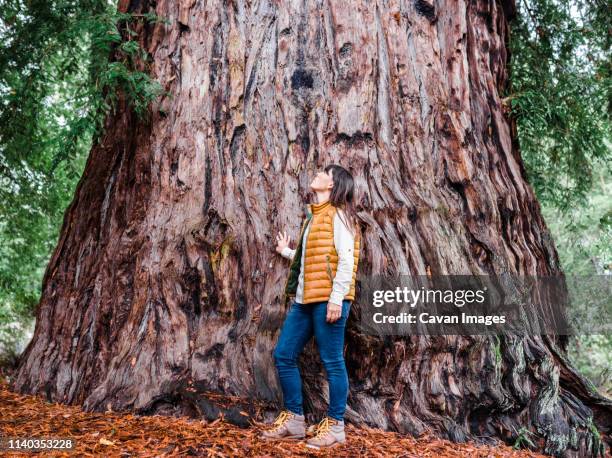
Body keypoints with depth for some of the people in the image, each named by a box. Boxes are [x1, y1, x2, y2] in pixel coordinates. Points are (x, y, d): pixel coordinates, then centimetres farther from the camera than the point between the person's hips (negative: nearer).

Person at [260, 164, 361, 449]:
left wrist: (337, 299, -20)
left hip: (327, 300, -9)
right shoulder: (313, 215, 19)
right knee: (284, 355, 9)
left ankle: (334, 426, 10)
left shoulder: (338, 215, -6)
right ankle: (293, 418, 20)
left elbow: (346, 260, -14)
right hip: (304, 299, 9)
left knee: (332, 361, -1)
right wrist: (286, 251, 35)